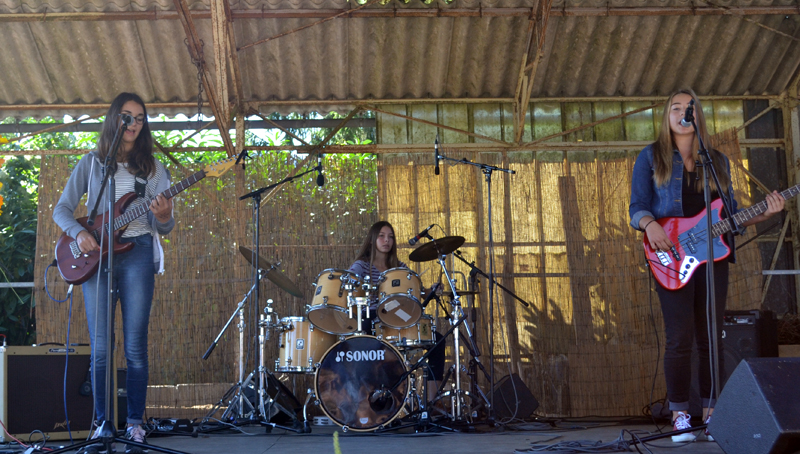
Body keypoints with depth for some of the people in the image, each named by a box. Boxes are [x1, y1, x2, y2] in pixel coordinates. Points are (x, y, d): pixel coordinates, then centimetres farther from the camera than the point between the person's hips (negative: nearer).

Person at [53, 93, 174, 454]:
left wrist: (164, 217, -16)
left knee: (135, 347, -3)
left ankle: (135, 424, 5)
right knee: (100, 347, -1)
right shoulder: (91, 163, 11)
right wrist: (79, 233, -10)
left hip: (137, 253, 0)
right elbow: (61, 209, 9)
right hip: (96, 254, 1)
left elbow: (164, 228, 8)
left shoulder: (153, 169, 11)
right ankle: (102, 423, 8)